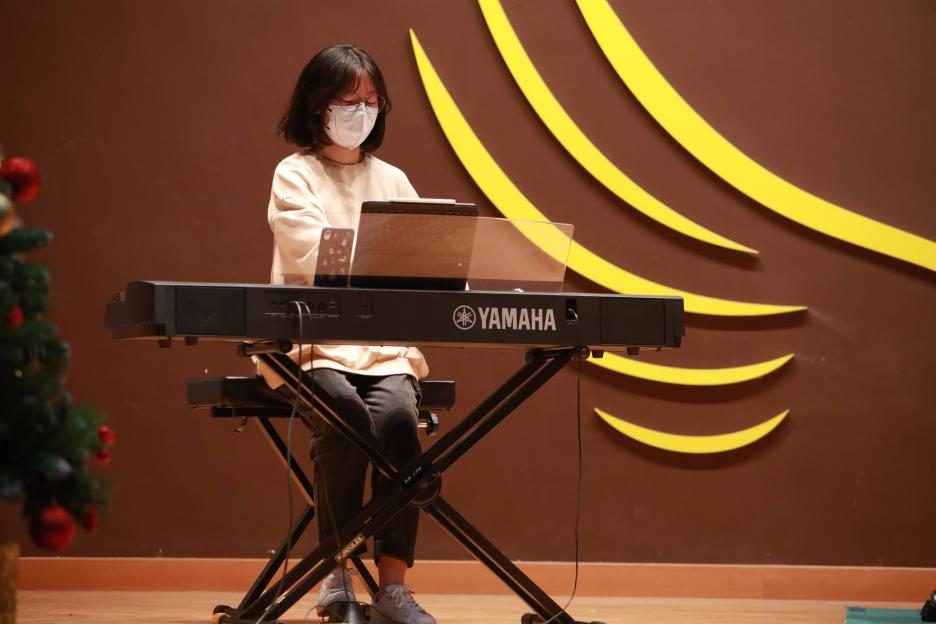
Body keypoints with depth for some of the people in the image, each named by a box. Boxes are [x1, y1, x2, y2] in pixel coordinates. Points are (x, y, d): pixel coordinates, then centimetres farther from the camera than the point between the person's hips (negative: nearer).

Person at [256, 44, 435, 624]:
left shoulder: (393, 181, 18)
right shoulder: (295, 176, 4)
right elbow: (316, 256, -14)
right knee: (346, 416, -34)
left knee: (397, 415, -30)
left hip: (385, 347, 3)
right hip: (314, 344, -3)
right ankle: (337, 573, -19)